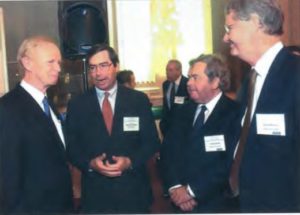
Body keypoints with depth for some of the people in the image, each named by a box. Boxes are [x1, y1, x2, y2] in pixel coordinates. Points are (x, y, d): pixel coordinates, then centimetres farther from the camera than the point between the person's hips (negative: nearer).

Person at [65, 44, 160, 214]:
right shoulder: (77, 105, 0)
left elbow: (152, 141, 0)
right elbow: (72, 147, 3)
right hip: (95, 193, 0)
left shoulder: (139, 100, -1)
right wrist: (90, 163, -16)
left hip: (134, 190, 0)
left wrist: (130, 161, -16)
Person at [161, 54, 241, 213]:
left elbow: (230, 163, -20)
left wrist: (192, 190, -18)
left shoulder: (235, 114, -12)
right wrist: (175, 186, -13)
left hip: (215, 203, -5)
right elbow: (169, 149, 2)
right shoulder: (185, 111, 8)